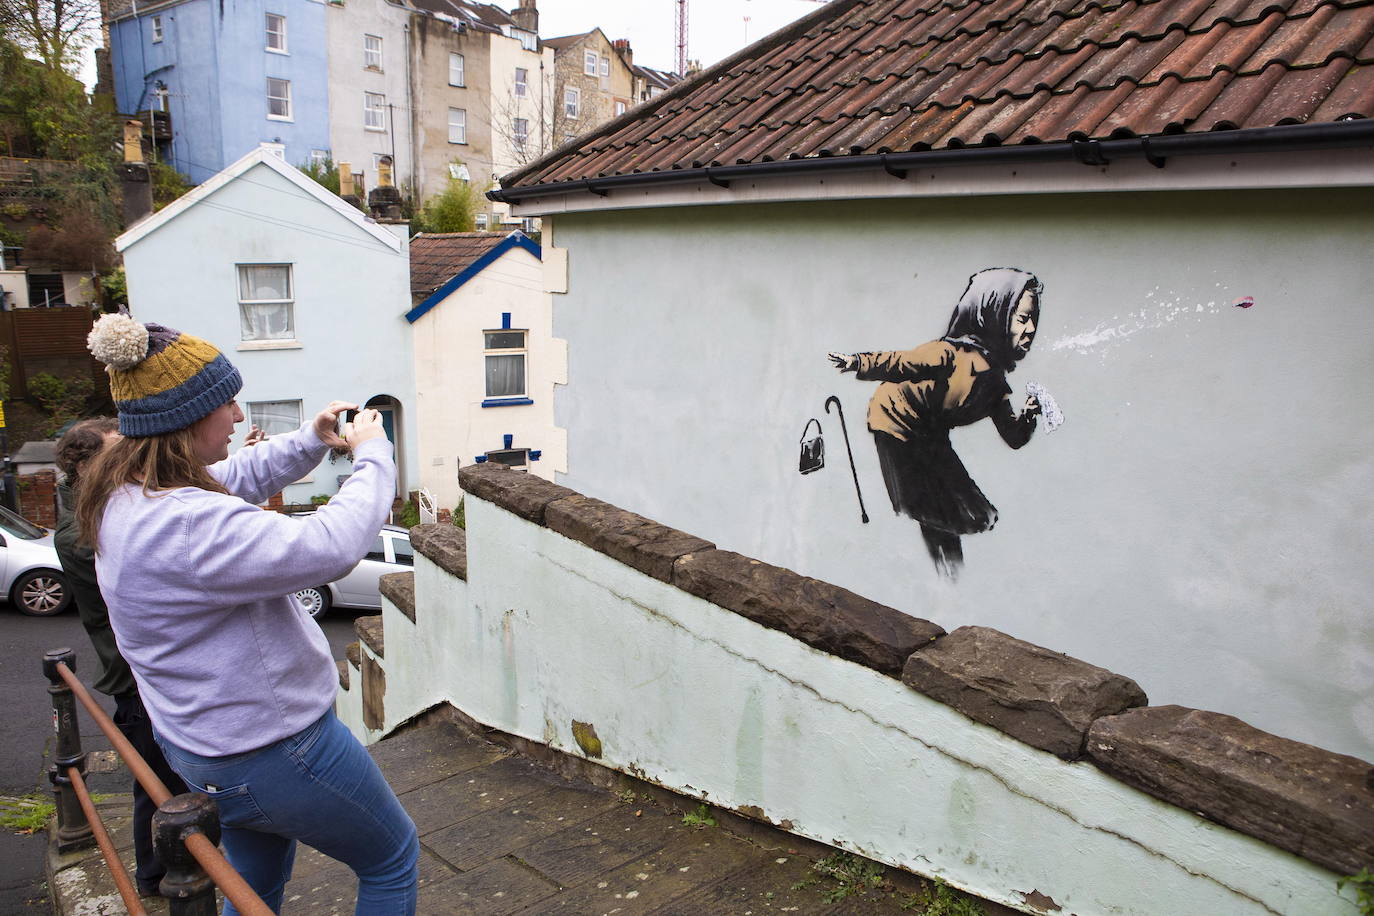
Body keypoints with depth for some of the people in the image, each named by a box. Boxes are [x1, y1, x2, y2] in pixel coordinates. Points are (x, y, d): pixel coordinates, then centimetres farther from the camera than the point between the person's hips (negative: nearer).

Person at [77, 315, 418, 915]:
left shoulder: (128, 493, -1)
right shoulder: (185, 526, -34)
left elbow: (236, 476, 16)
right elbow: (330, 546, -38)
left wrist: (312, 440, 2)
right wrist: (371, 456, -22)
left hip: (200, 741, 10)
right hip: (271, 751, -10)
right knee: (393, 857, 12)